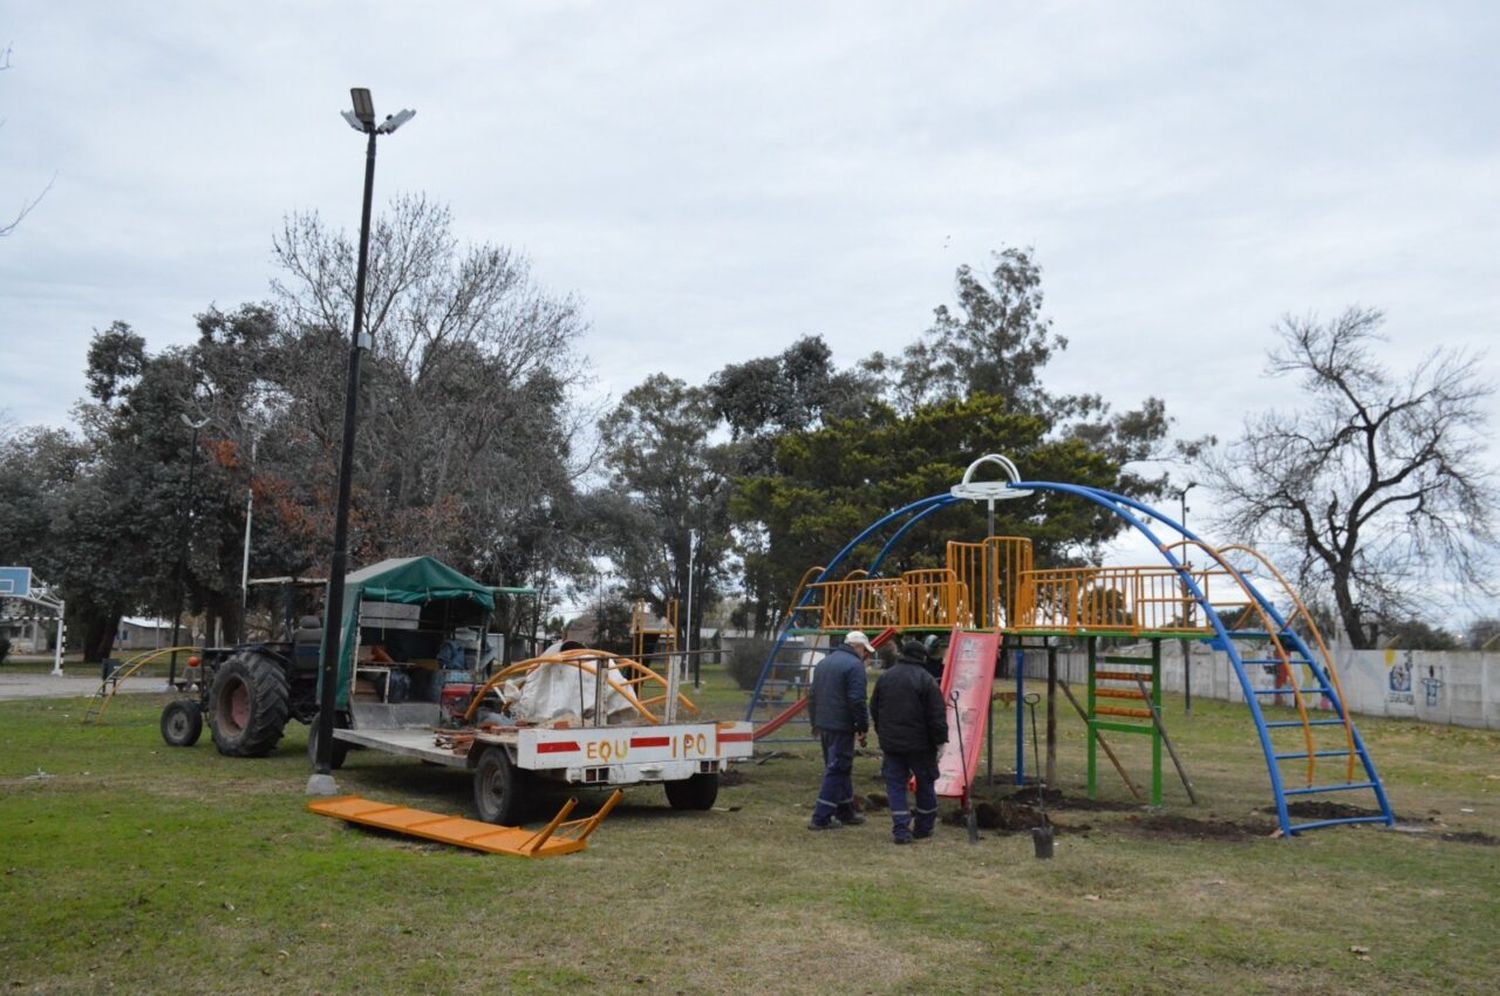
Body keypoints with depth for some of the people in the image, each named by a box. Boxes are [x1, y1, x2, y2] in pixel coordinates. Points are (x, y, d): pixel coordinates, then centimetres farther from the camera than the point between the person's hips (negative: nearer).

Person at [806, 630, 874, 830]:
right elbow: (857, 701, -18)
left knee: (840, 768, 18)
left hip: (823, 725, 9)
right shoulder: (854, 665, -12)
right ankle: (821, 818, -4)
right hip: (841, 727, -9)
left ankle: (845, 812, 27)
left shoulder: (823, 663, 16)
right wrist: (862, 727, -11)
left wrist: (815, 723, 26)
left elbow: (813, 697, 21)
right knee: (837, 770, -3)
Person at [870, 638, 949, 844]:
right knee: (925, 784, 14)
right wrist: (940, 739, -3)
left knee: (895, 785, 7)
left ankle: (901, 830, 0)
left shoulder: (885, 678, 4)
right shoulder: (926, 680, -11)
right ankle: (924, 827, 23)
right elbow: (937, 716, -12)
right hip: (919, 743, -3)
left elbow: (874, 710, 13)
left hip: (890, 742, 3)